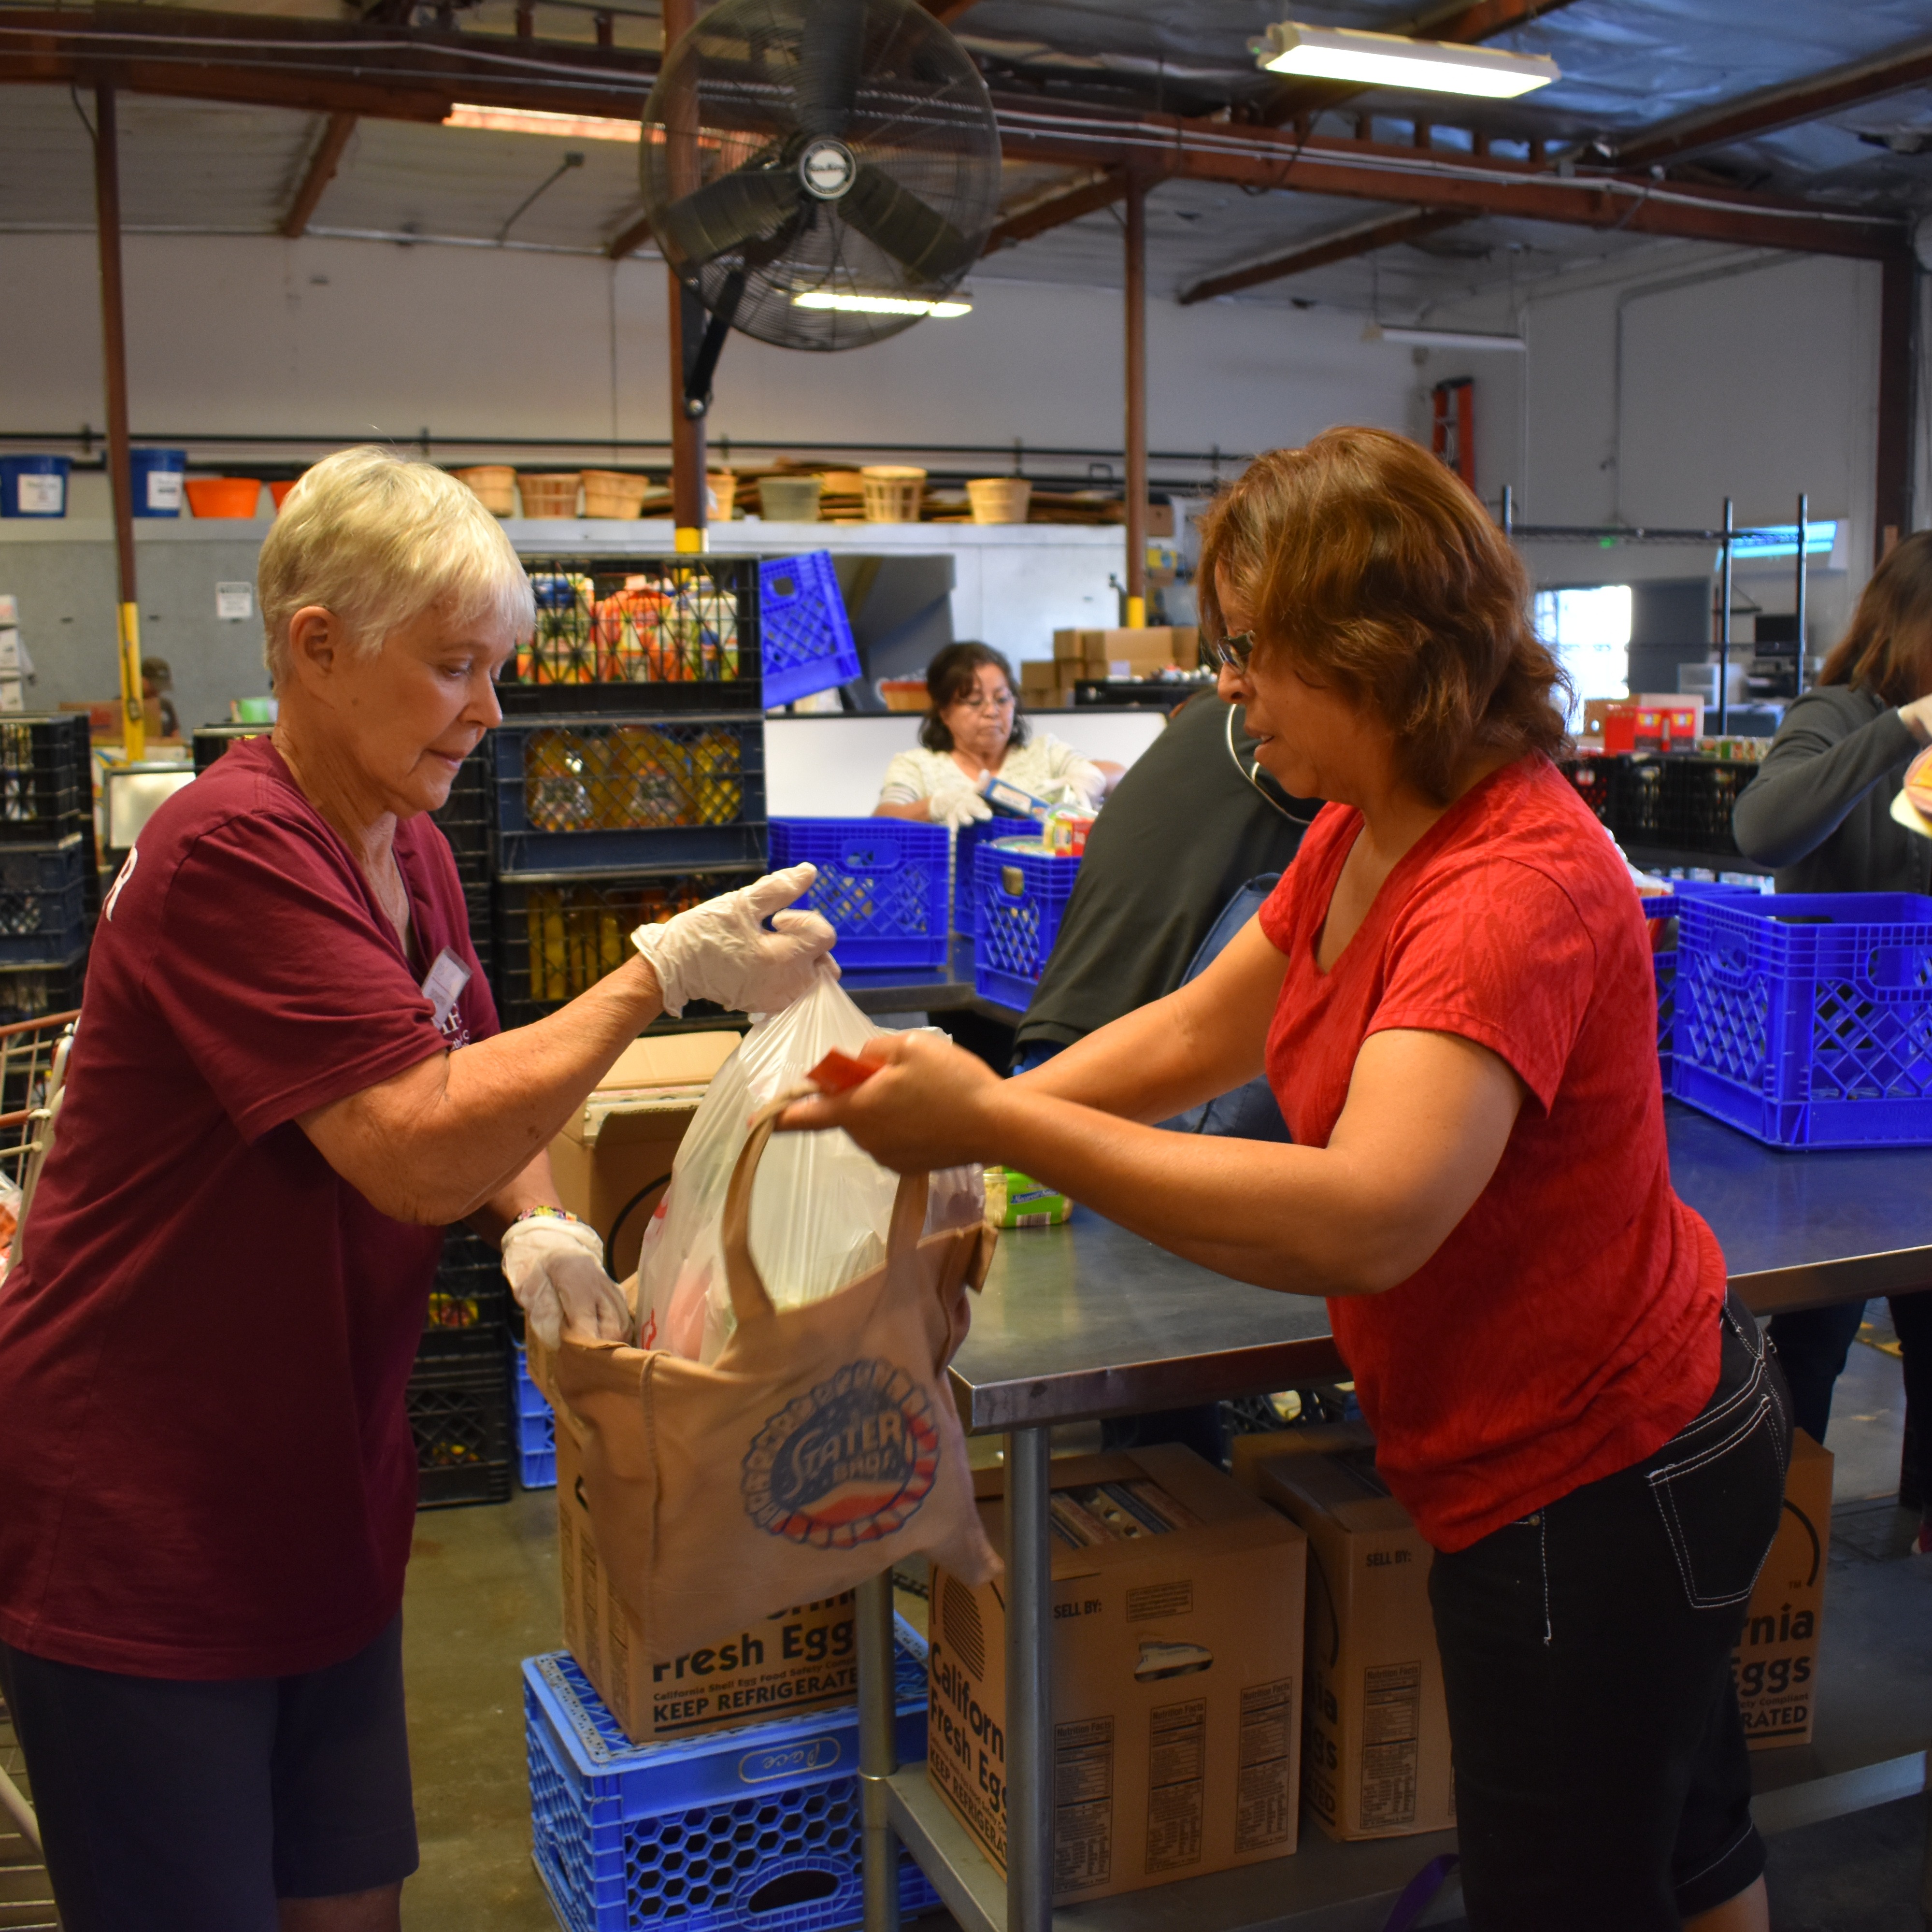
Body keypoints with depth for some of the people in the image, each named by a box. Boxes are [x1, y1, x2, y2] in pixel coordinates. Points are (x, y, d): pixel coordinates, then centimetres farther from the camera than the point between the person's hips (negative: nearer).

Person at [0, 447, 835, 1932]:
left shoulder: (408, 848, 6)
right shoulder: (233, 854, -23)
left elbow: (475, 1075, 12)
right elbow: (417, 1150, -28)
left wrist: (538, 1223, -9)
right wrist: (667, 971, -27)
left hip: (320, 1502, 8)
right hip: (138, 1535, -8)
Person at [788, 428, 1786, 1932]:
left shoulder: (1518, 885, -30)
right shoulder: (1364, 837, 0)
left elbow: (1367, 1220, -43)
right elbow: (1194, 1035, 8)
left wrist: (994, 1124, -40)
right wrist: (967, 1110, -3)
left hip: (1591, 1481, -9)